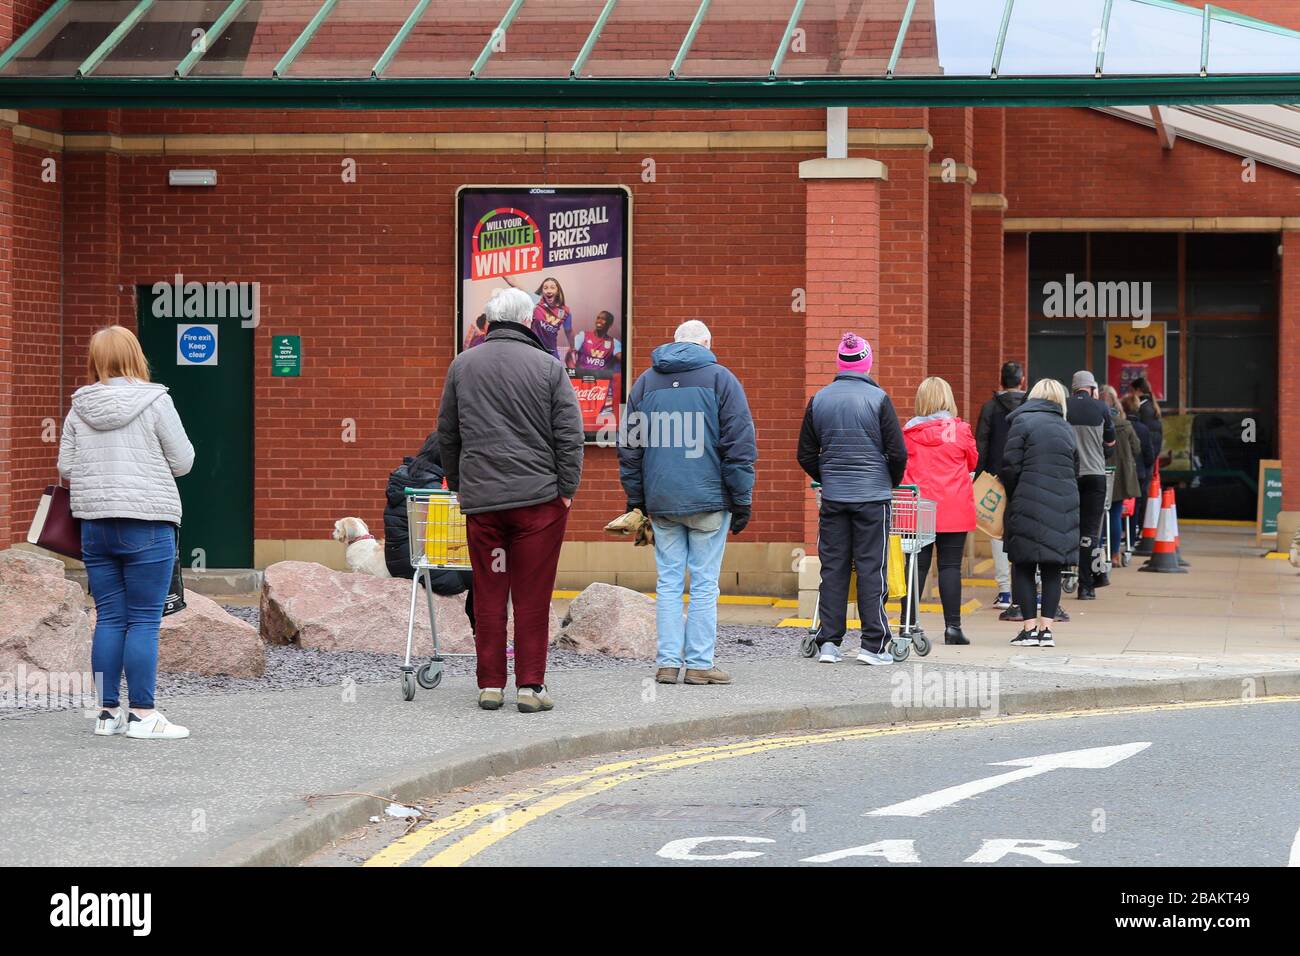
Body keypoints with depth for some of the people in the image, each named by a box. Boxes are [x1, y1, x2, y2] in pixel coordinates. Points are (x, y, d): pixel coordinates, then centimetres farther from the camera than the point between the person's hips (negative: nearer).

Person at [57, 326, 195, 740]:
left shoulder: (79, 408, 5)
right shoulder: (154, 402, -7)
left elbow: (66, 468, 9)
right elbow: (182, 462, -3)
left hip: (95, 524, 5)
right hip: (147, 524, -5)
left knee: (108, 620, 10)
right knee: (144, 621, -1)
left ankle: (108, 711, 12)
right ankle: (143, 714, 0)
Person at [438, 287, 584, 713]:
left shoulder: (462, 366, 7)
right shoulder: (549, 367, -2)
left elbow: (447, 433, 14)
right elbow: (569, 435, -3)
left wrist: (457, 483, 24)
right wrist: (568, 488, 3)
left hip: (480, 498, 3)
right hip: (539, 497, -2)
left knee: (488, 595, 8)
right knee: (532, 597, 1)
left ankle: (490, 684, 9)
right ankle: (530, 686, 1)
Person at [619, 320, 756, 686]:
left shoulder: (645, 381, 12)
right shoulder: (720, 379, 0)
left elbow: (629, 448, 14)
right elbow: (739, 446, -5)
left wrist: (636, 500, 18)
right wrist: (742, 501, -1)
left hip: (661, 501, 4)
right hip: (708, 498, -3)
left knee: (668, 581, 8)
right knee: (704, 583, 0)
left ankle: (668, 661, 4)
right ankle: (699, 663, -1)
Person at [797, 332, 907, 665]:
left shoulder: (819, 400, 4)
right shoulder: (878, 399, -7)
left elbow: (806, 455, 8)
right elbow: (898, 453, -7)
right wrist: (892, 483, 11)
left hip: (833, 498, 3)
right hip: (872, 496, -3)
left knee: (833, 568, 7)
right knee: (871, 569, 1)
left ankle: (829, 642, 6)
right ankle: (873, 644, 0)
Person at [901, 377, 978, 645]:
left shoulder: (909, 432, -1)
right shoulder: (960, 430, -5)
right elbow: (973, 462, 10)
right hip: (954, 510, -2)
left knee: (917, 565, 6)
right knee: (950, 565, 1)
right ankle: (952, 626, -1)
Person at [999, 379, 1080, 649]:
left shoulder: (1022, 422, -4)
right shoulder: (1066, 428, 13)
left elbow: (1011, 467, -7)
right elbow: (1075, 472, 15)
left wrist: (1008, 495, 9)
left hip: (1029, 505, -5)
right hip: (1063, 507, 5)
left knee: (1023, 566, 2)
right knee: (1052, 570, 9)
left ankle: (1029, 628, -1)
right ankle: (1046, 628, 7)